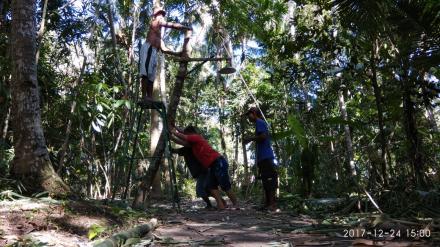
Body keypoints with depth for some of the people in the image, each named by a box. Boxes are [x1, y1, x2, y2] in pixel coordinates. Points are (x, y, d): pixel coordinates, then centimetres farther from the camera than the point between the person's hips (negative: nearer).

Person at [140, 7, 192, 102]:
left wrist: (177, 53, 29)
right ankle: (144, 96, -26)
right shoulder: (156, 22, 11)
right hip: (148, 49, -9)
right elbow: (172, 25, 2)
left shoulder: (159, 34, 33)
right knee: (145, 74, -18)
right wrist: (186, 28, 10)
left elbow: (164, 49, 28)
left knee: (151, 76, -1)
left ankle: (149, 97, -7)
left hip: (154, 52, 9)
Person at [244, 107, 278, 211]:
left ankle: (273, 204, -13)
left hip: (265, 156, -10)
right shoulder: (261, 123, 25)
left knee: (269, 179, -12)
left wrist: (250, 138, -6)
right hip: (264, 157, 10)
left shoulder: (259, 122, -4)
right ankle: (267, 203, 12)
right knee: (266, 179, 9)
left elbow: (263, 136, -18)